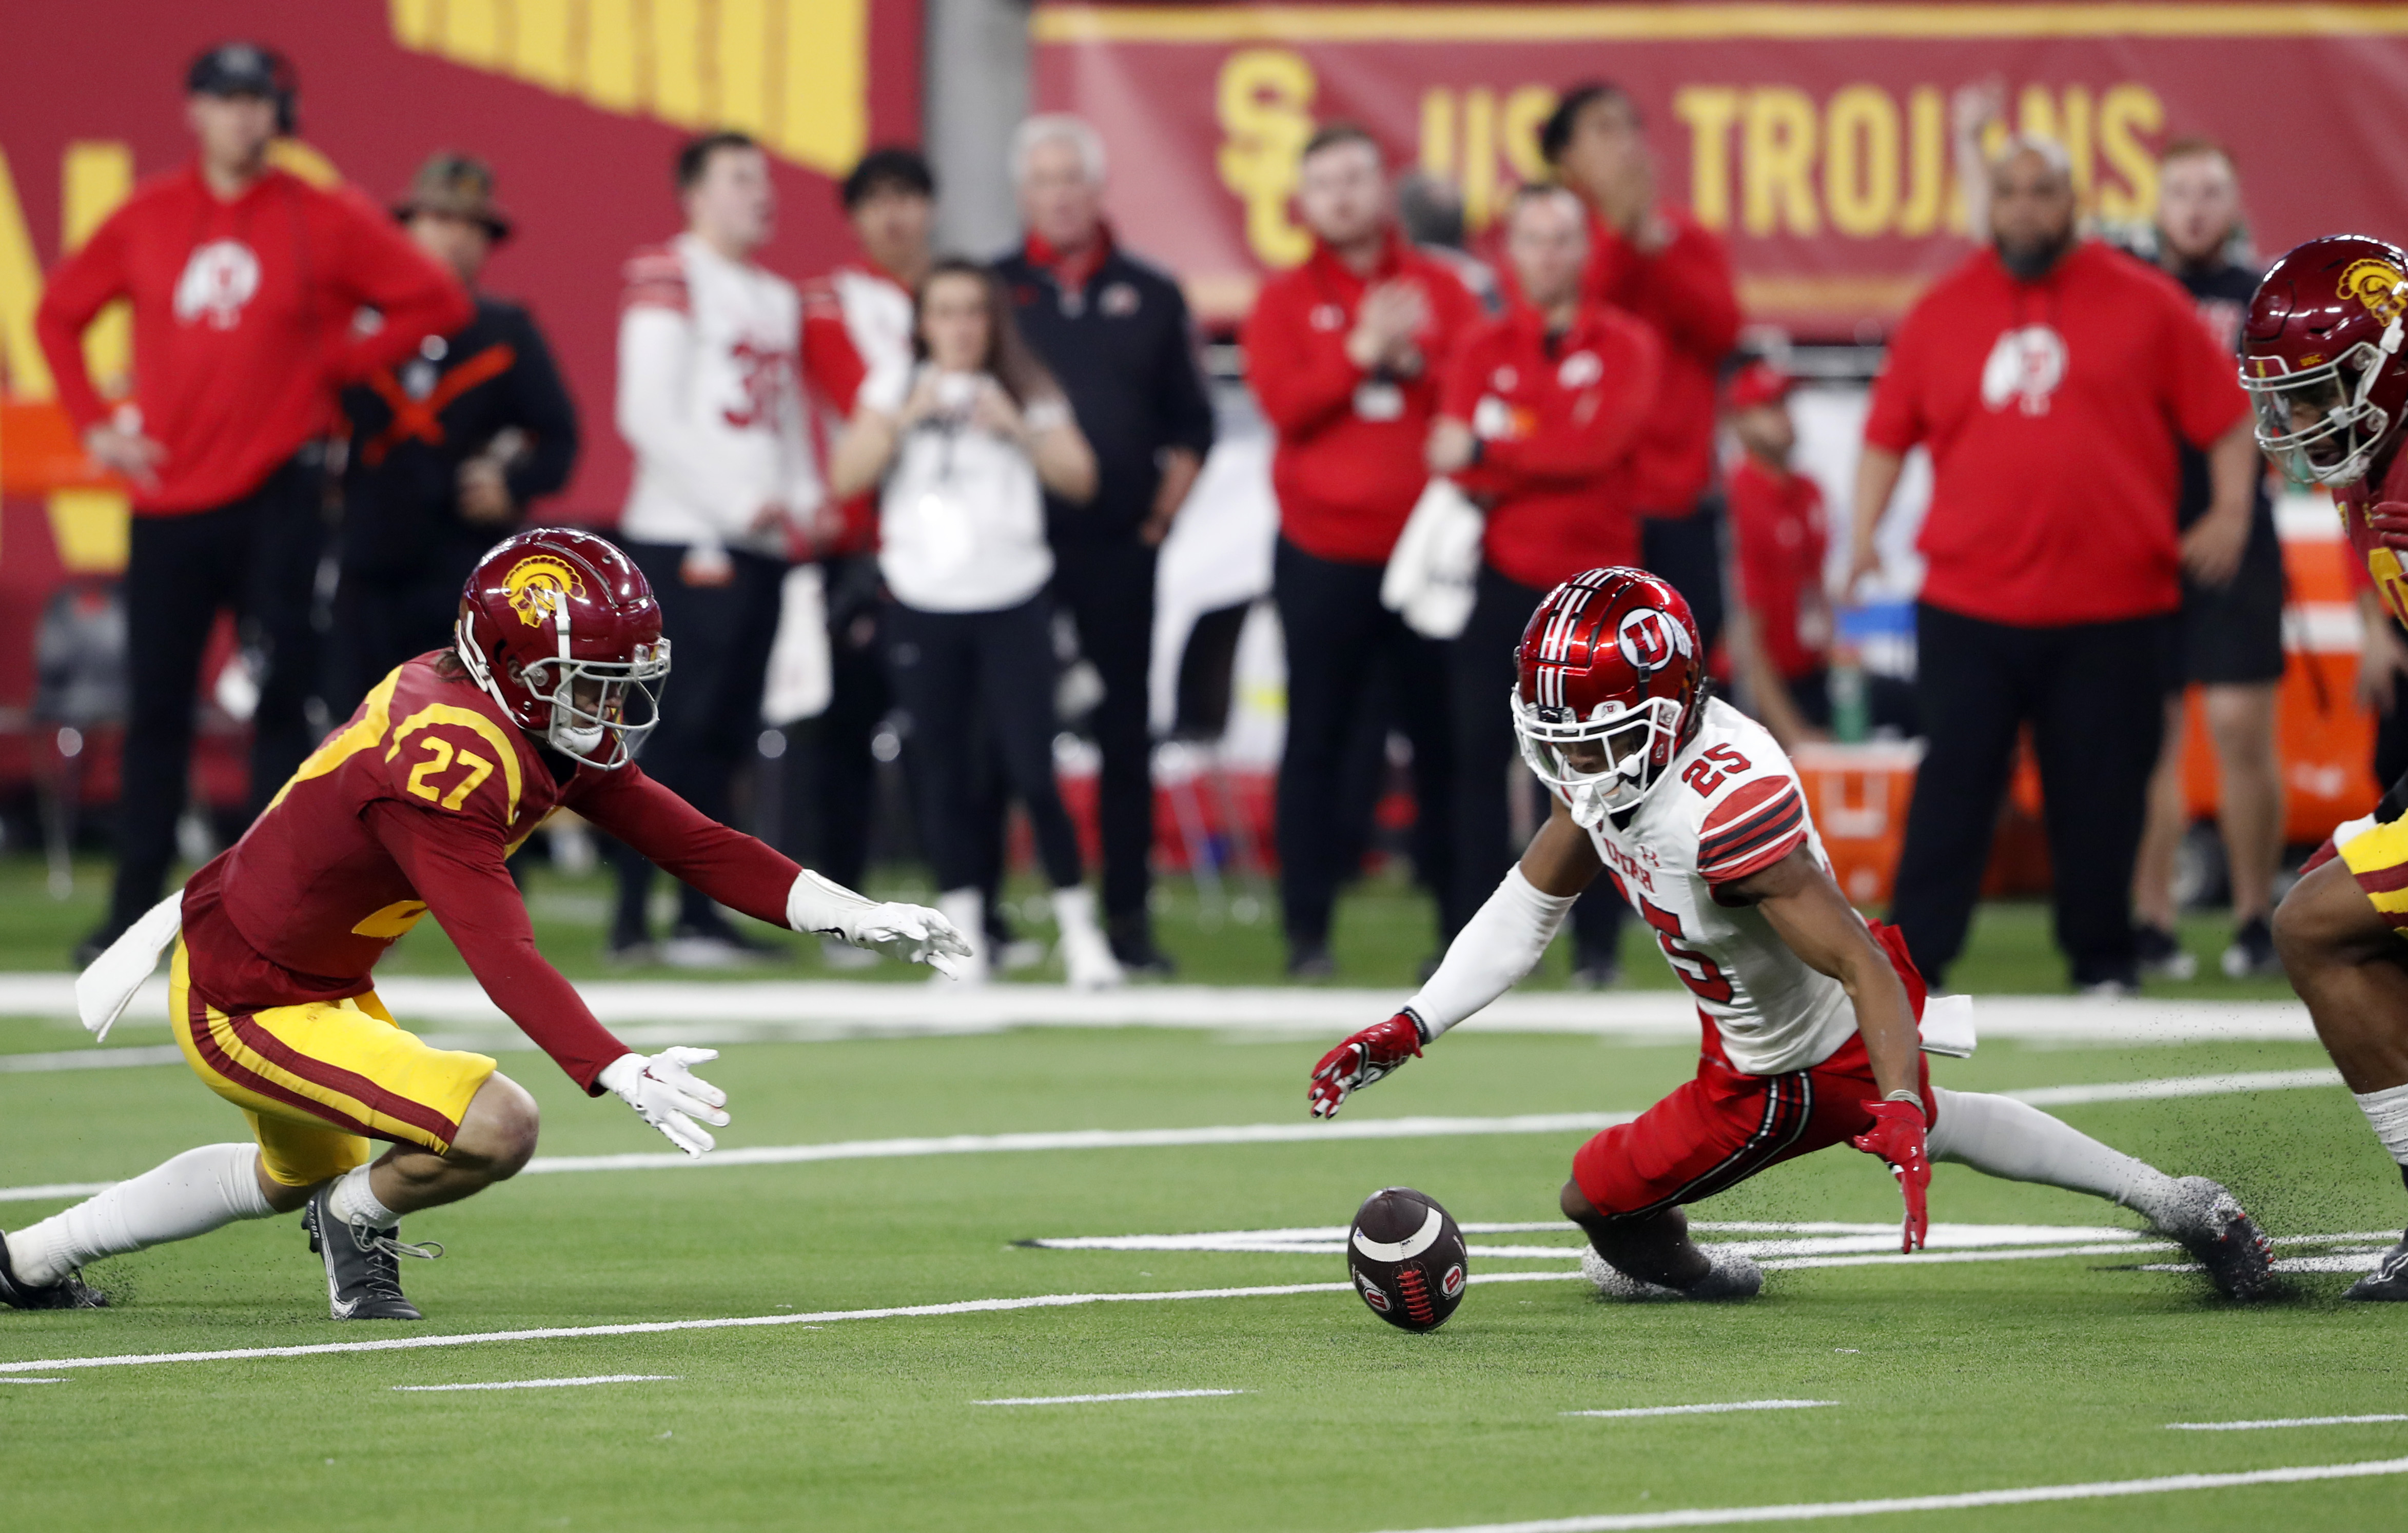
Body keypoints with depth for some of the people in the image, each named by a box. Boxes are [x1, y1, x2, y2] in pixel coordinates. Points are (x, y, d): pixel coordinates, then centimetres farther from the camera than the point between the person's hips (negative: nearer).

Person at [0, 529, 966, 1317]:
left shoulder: (546, 720, -4)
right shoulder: (451, 758, -32)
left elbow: (683, 838, -2)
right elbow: (502, 957, -41)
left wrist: (854, 918, -10)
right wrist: (623, 1075, -52)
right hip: (249, 1012, -10)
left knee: (300, 1174, 35)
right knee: (496, 1128, -24)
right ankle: (356, 1218, 8)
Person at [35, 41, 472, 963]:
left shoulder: (322, 222, 1)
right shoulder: (147, 220, 8)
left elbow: (437, 300, 1)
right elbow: (58, 315, 18)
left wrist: (337, 364, -4)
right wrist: (94, 425, 8)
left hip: (279, 497, -2)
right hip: (168, 499, 2)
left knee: (281, 705, -5)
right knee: (155, 712, 3)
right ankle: (130, 913, 8)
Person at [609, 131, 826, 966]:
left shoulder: (779, 300, 20)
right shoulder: (667, 279, -4)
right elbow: (648, 414, -11)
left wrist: (804, 499, 7)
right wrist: (734, 505, -14)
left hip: (761, 546, 8)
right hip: (685, 542, -8)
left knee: (725, 735, 7)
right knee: (679, 728, -11)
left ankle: (699, 910, 11)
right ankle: (633, 917, -10)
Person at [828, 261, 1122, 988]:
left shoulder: (1027, 393, 8)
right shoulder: (895, 390, 9)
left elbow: (1079, 479, 1)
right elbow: (847, 476, -1)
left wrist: (1018, 429, -11)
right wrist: (905, 418, -13)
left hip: (1011, 606, -1)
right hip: (923, 607, 1)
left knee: (1032, 771, -8)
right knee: (944, 774, 3)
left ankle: (1078, 926, 2)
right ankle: (963, 933, 11)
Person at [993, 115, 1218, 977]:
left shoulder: (1149, 298, 10)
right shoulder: (992, 291, 6)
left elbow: (1189, 426, 13)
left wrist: (1163, 511, 1)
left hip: (1118, 549, 1)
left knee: (1124, 737, 3)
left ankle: (1128, 916, 7)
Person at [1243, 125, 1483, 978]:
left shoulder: (1440, 289, 8)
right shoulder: (1286, 302, 5)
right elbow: (1282, 404, -9)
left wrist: (1415, 363, -17)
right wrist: (1363, 352, -18)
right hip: (1325, 555, -1)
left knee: (1442, 737, 3)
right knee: (1317, 740, 0)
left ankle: (1461, 925, 8)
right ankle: (1308, 930, 3)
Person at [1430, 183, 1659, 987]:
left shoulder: (1626, 347, 2)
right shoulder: (1483, 348, 7)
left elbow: (1600, 441, -14)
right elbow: (1454, 459, -5)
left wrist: (1490, 452, -13)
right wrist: (1547, 460, -16)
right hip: (1498, 580, 2)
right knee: (1479, 759, -3)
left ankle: (1599, 944, 7)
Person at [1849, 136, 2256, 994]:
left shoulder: (2145, 305, 4)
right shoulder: (1941, 313, 8)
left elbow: (2226, 420, 7)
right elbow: (1887, 434, 13)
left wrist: (2231, 512, -5)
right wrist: (1865, 532, 2)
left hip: (2113, 609, -1)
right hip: (1968, 603, 1)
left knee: (2100, 793, 3)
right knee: (1953, 785, 0)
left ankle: (2103, 963, 16)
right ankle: (1911, 961, 3)